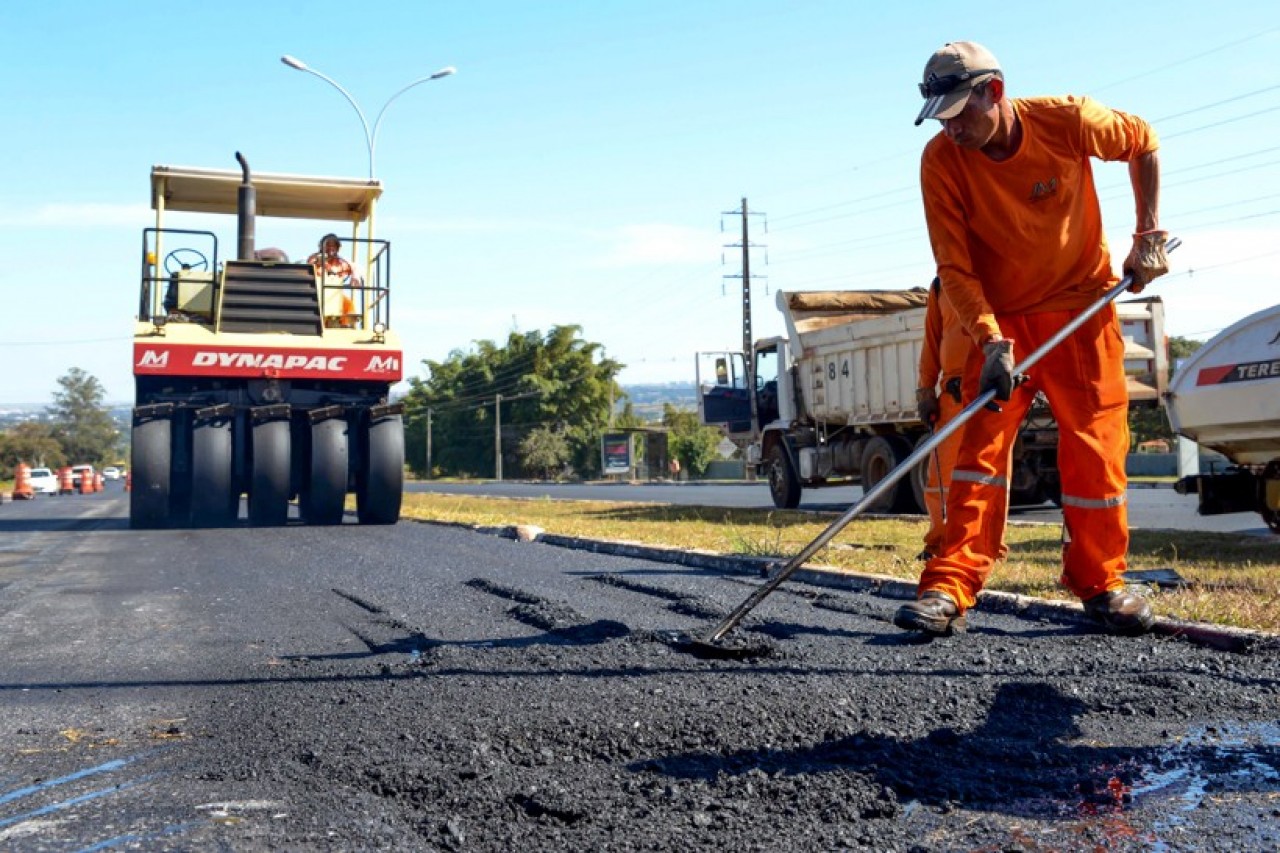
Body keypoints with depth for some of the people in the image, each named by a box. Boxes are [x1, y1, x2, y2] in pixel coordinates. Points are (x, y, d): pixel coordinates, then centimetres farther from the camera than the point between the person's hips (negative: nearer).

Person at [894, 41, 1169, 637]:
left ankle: (1099, 582, 15)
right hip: (1000, 318, 0)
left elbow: (1143, 143, 4)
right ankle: (949, 588, -14)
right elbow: (953, 267, -18)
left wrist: (1148, 236, 0)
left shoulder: (1068, 120, -17)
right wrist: (991, 343, -29)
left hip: (1084, 307, 0)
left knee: (1096, 445, -1)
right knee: (980, 443, -11)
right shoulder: (941, 160, -17)